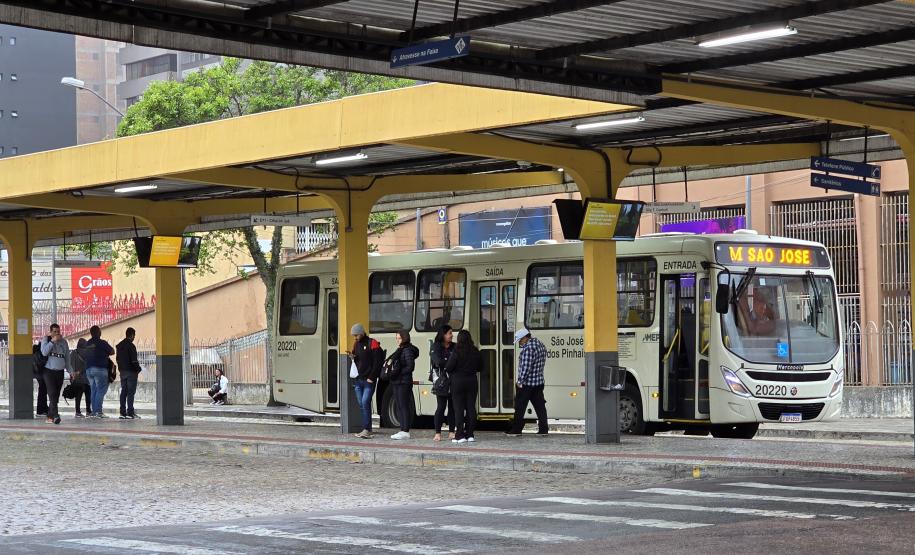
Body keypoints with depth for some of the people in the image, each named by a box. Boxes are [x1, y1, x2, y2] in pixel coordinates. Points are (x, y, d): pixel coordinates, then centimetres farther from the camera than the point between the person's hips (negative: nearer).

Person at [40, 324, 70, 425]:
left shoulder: (63, 341, 12)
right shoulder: (46, 339, 2)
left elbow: (67, 357, 15)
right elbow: (44, 352, -15)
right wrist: (52, 341, -15)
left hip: (60, 371, 4)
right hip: (49, 371, -4)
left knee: (56, 396, 5)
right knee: (52, 394, -17)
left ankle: (50, 416, 14)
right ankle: (55, 415, -26)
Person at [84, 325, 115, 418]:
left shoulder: (87, 344, 12)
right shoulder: (101, 342, -8)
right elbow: (112, 352, -1)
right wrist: (105, 354, 19)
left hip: (89, 369, 7)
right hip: (100, 368, -7)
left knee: (94, 390, 11)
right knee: (101, 389, -6)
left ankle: (94, 411, 7)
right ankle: (98, 411, -15)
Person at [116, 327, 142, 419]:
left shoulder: (119, 346, 11)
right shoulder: (131, 346, -14)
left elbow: (118, 359, 15)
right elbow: (134, 360, -16)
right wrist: (138, 369, -4)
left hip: (122, 371, 7)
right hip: (131, 371, -7)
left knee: (123, 391, 9)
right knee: (131, 392, -6)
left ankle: (123, 412, 7)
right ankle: (130, 412, -9)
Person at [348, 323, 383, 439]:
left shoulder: (372, 344, -7)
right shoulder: (356, 345, 16)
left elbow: (377, 363, -11)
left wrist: (371, 378, -15)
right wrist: (352, 357, 2)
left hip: (368, 380, -7)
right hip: (358, 380, 7)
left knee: (365, 402, -16)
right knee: (361, 405, 6)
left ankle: (366, 430, -19)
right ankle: (367, 429, 11)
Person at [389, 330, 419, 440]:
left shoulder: (408, 350, -10)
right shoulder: (399, 350, 17)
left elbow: (410, 367, -16)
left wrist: (398, 373, -19)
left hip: (404, 382, -10)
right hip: (397, 382, 10)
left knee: (404, 406, -9)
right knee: (399, 407, 10)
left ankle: (405, 432, -8)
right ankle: (402, 430, 14)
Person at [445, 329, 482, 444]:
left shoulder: (457, 352, -13)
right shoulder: (475, 352, 0)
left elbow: (448, 367, -14)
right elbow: (480, 367, 11)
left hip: (458, 382, -4)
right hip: (472, 382, 4)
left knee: (459, 408, 0)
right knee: (471, 407, 8)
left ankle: (460, 435, -3)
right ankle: (470, 434, 8)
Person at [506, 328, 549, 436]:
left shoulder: (528, 348, -20)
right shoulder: (540, 344, 10)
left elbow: (526, 367, -23)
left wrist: (520, 382, -16)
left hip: (526, 384, -9)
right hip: (539, 382, 9)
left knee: (520, 408, 1)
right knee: (540, 406, 9)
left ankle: (516, 429, 5)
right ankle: (544, 429, 7)